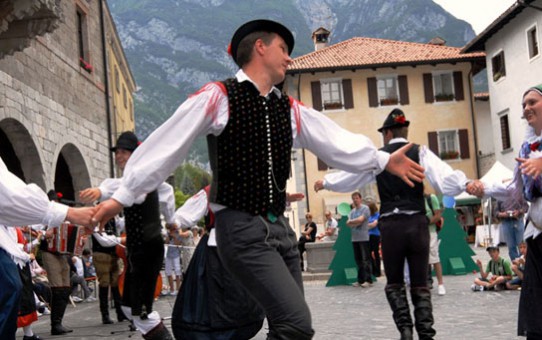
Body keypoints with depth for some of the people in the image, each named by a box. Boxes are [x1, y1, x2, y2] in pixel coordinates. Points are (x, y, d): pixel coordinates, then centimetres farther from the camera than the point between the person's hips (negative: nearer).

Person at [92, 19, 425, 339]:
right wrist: (122, 196, -5)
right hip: (242, 229, -7)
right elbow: (166, 145, -6)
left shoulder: (290, 109, 13)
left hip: (279, 228, 8)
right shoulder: (219, 96, -6)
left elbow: (335, 142, 11)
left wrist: (383, 160, 1)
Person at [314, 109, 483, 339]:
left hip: (390, 225, 0)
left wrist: (325, 182, 37)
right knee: (420, 284, 9)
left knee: (394, 283, 15)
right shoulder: (420, 152, 4)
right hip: (416, 223, 0)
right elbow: (442, 175, -15)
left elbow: (348, 176, 20)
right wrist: (466, 184, -28)